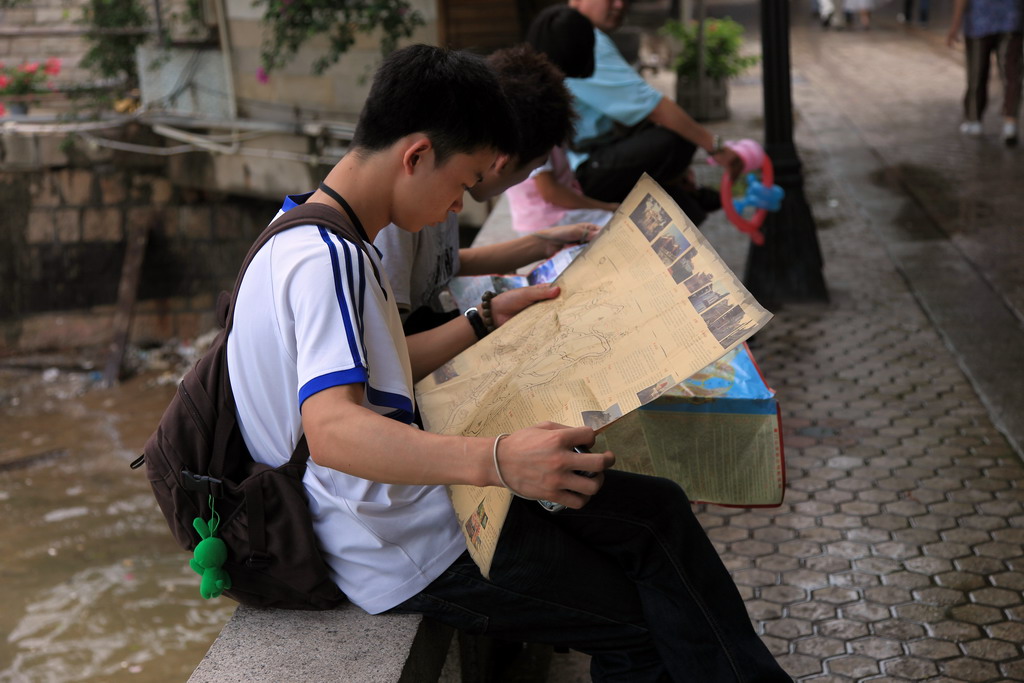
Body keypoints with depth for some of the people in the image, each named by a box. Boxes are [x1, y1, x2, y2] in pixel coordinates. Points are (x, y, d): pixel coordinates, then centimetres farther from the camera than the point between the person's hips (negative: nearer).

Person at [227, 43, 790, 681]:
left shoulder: (319, 242, 10)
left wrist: (490, 317, 20)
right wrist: (494, 460, -49)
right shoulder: (322, 260, -23)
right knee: (645, 618, -4)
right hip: (413, 556, -10)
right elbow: (331, 430, -37)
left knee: (657, 510, 9)